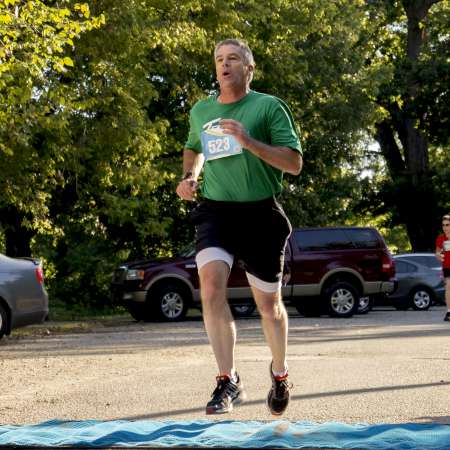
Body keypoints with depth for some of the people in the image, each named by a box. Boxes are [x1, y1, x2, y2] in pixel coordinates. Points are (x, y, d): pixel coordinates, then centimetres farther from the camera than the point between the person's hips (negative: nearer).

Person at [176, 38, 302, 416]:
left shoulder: (269, 106, -3)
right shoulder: (201, 111, 11)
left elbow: (295, 163, -10)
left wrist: (249, 141, -20)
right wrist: (189, 176, 11)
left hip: (261, 214, -2)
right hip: (216, 211, 2)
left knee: (268, 302, 8)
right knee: (211, 280, -24)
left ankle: (280, 373, 36)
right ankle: (229, 381, -19)